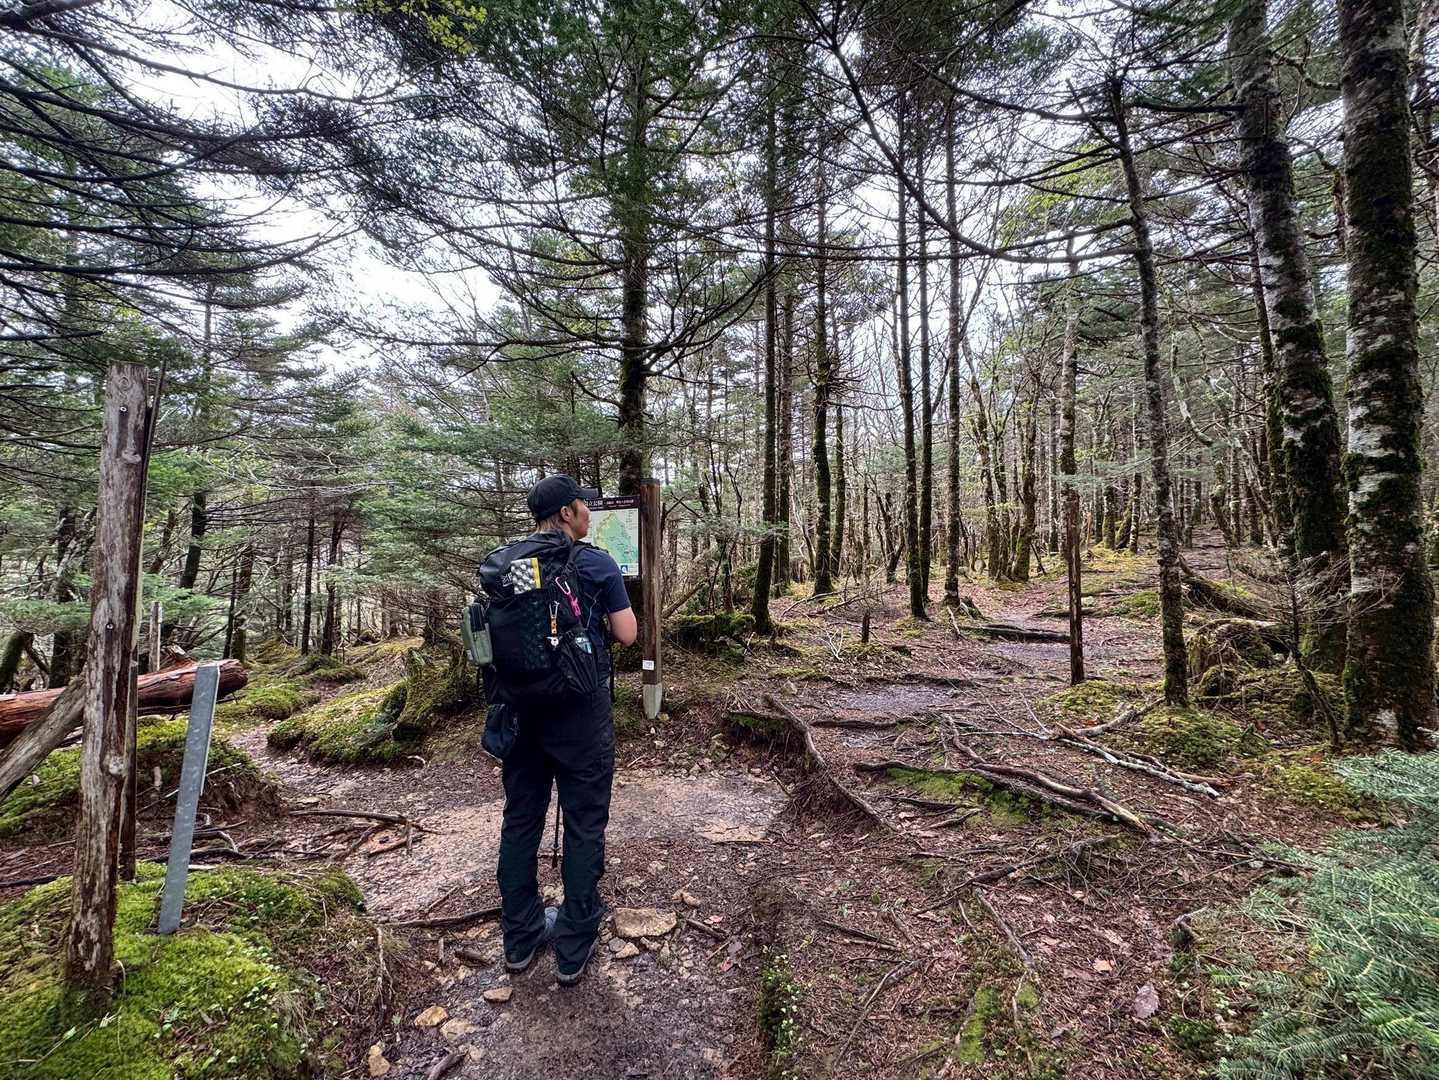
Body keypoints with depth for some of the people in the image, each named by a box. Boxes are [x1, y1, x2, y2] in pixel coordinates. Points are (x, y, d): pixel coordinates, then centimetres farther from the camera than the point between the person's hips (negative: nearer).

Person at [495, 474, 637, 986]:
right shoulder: (596, 564, -11)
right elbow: (626, 635, -9)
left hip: (521, 709, 5)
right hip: (580, 713, -5)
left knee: (520, 820, 17)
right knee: (584, 825, 9)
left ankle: (520, 937, 33)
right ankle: (574, 948, 21)